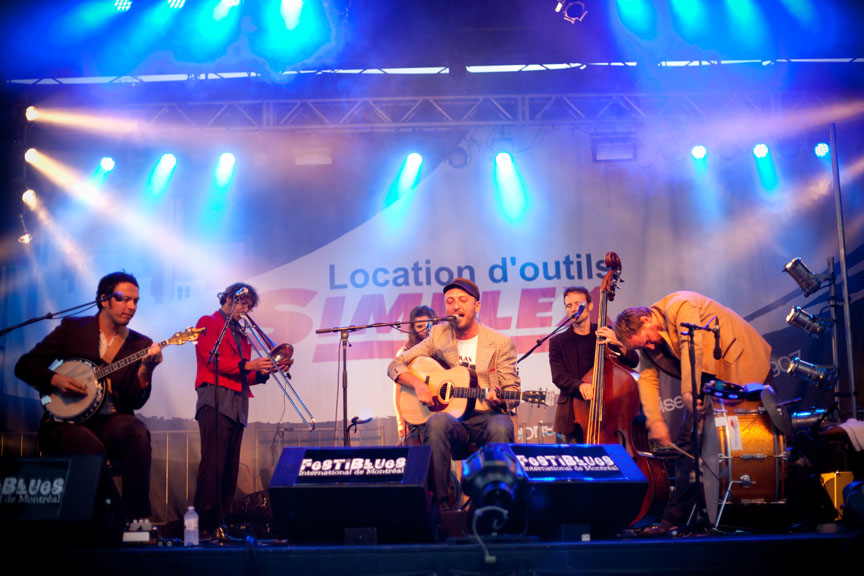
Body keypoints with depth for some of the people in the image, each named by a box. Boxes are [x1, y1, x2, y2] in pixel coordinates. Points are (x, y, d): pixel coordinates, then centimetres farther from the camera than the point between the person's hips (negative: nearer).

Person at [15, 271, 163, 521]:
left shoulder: (141, 345, 7)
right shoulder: (72, 327, 6)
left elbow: (135, 402, -2)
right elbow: (24, 365, 6)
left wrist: (146, 370, -21)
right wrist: (55, 380, -12)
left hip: (111, 422, 1)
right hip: (66, 421, -1)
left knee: (137, 432, -33)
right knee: (92, 449, -34)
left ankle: (137, 520, -26)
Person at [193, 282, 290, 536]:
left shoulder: (241, 334, 27)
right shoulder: (209, 323, 7)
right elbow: (212, 359, -8)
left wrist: (266, 370, 6)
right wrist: (248, 365, -15)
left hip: (238, 405, 8)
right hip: (215, 399, -8)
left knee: (230, 467, 3)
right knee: (213, 464, -16)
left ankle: (221, 523, 5)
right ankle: (204, 525, -18)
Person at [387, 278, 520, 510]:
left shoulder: (500, 342, 4)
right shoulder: (439, 336, 10)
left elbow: (513, 391, 5)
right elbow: (395, 366, 11)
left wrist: (498, 398, -19)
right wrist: (418, 384, -9)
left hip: (487, 415, -1)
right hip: (451, 415, 1)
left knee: (500, 428, -36)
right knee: (437, 422, -34)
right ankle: (439, 504, -30)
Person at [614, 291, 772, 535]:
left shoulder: (679, 306, -24)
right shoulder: (646, 338, 2)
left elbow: (692, 348, -35)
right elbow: (648, 378, -3)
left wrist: (688, 392, -42)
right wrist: (655, 420, -16)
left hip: (742, 366, -7)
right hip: (709, 379, 7)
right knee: (689, 440, -2)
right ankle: (675, 517, -1)